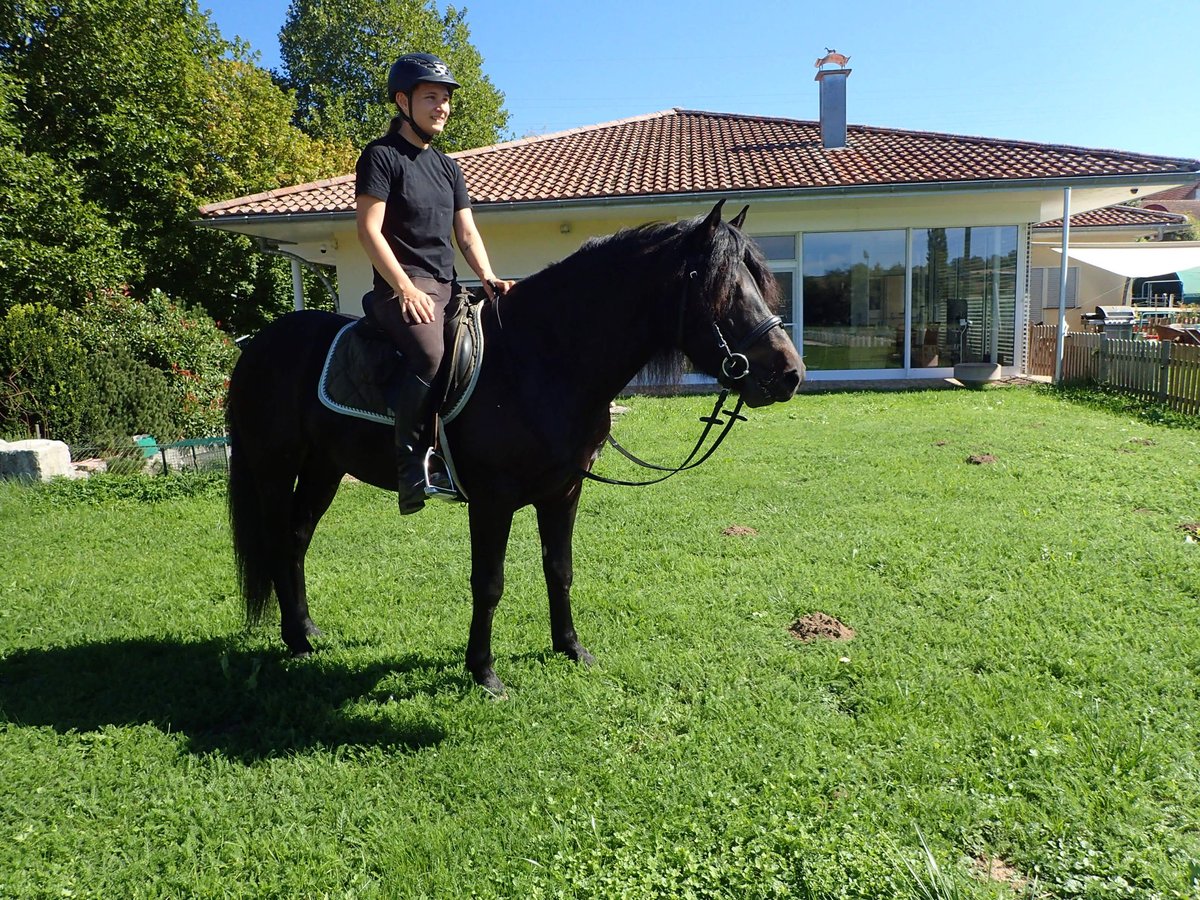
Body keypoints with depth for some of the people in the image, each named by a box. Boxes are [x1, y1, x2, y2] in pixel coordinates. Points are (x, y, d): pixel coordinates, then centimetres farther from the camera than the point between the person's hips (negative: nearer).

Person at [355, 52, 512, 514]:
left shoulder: (447, 165, 23)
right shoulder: (381, 155, 1)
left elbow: (467, 232, 18)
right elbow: (369, 229, -9)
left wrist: (488, 278, -1)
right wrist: (405, 287, -19)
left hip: (449, 287, 8)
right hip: (403, 287, -7)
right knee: (431, 356, -34)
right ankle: (410, 463, -24)